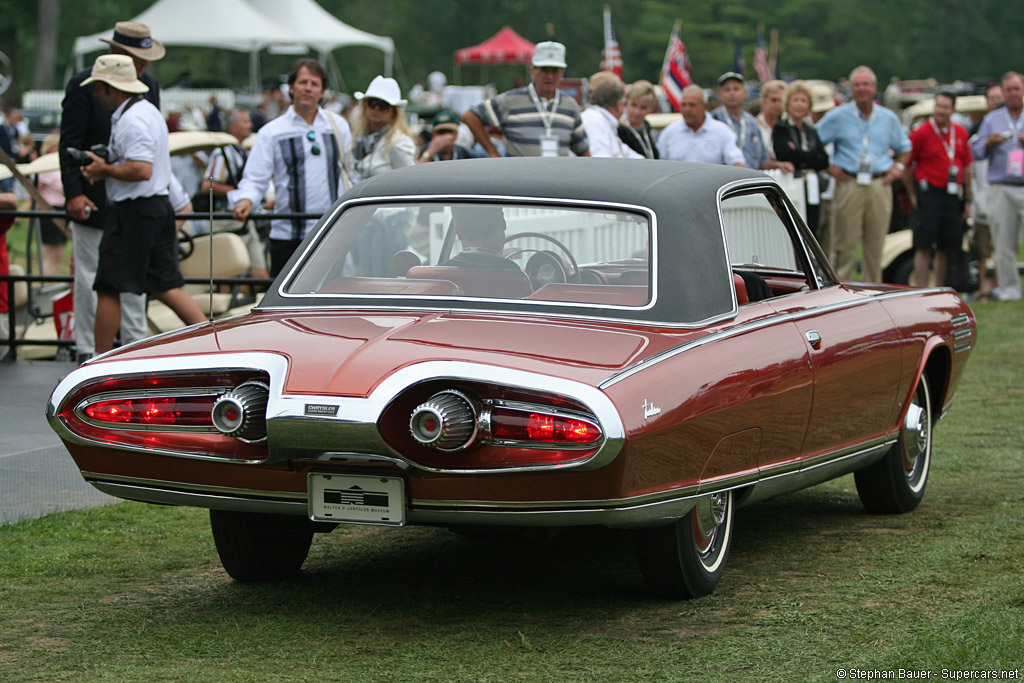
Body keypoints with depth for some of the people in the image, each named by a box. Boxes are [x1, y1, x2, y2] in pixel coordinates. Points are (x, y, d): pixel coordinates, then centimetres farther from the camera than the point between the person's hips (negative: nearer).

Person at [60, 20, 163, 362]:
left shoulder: (149, 86, 8)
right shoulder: (83, 84, -9)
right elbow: (69, 145, -11)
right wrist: (74, 193, -19)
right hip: (93, 200, -5)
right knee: (90, 278, 1)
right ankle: (88, 351, 8)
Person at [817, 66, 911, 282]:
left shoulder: (889, 118, 13)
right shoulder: (837, 117, 4)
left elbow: (904, 148, 26)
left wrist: (898, 167, 9)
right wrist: (828, 166, -3)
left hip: (880, 186, 3)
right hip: (849, 185, -3)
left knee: (876, 245, 3)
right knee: (846, 244, -5)